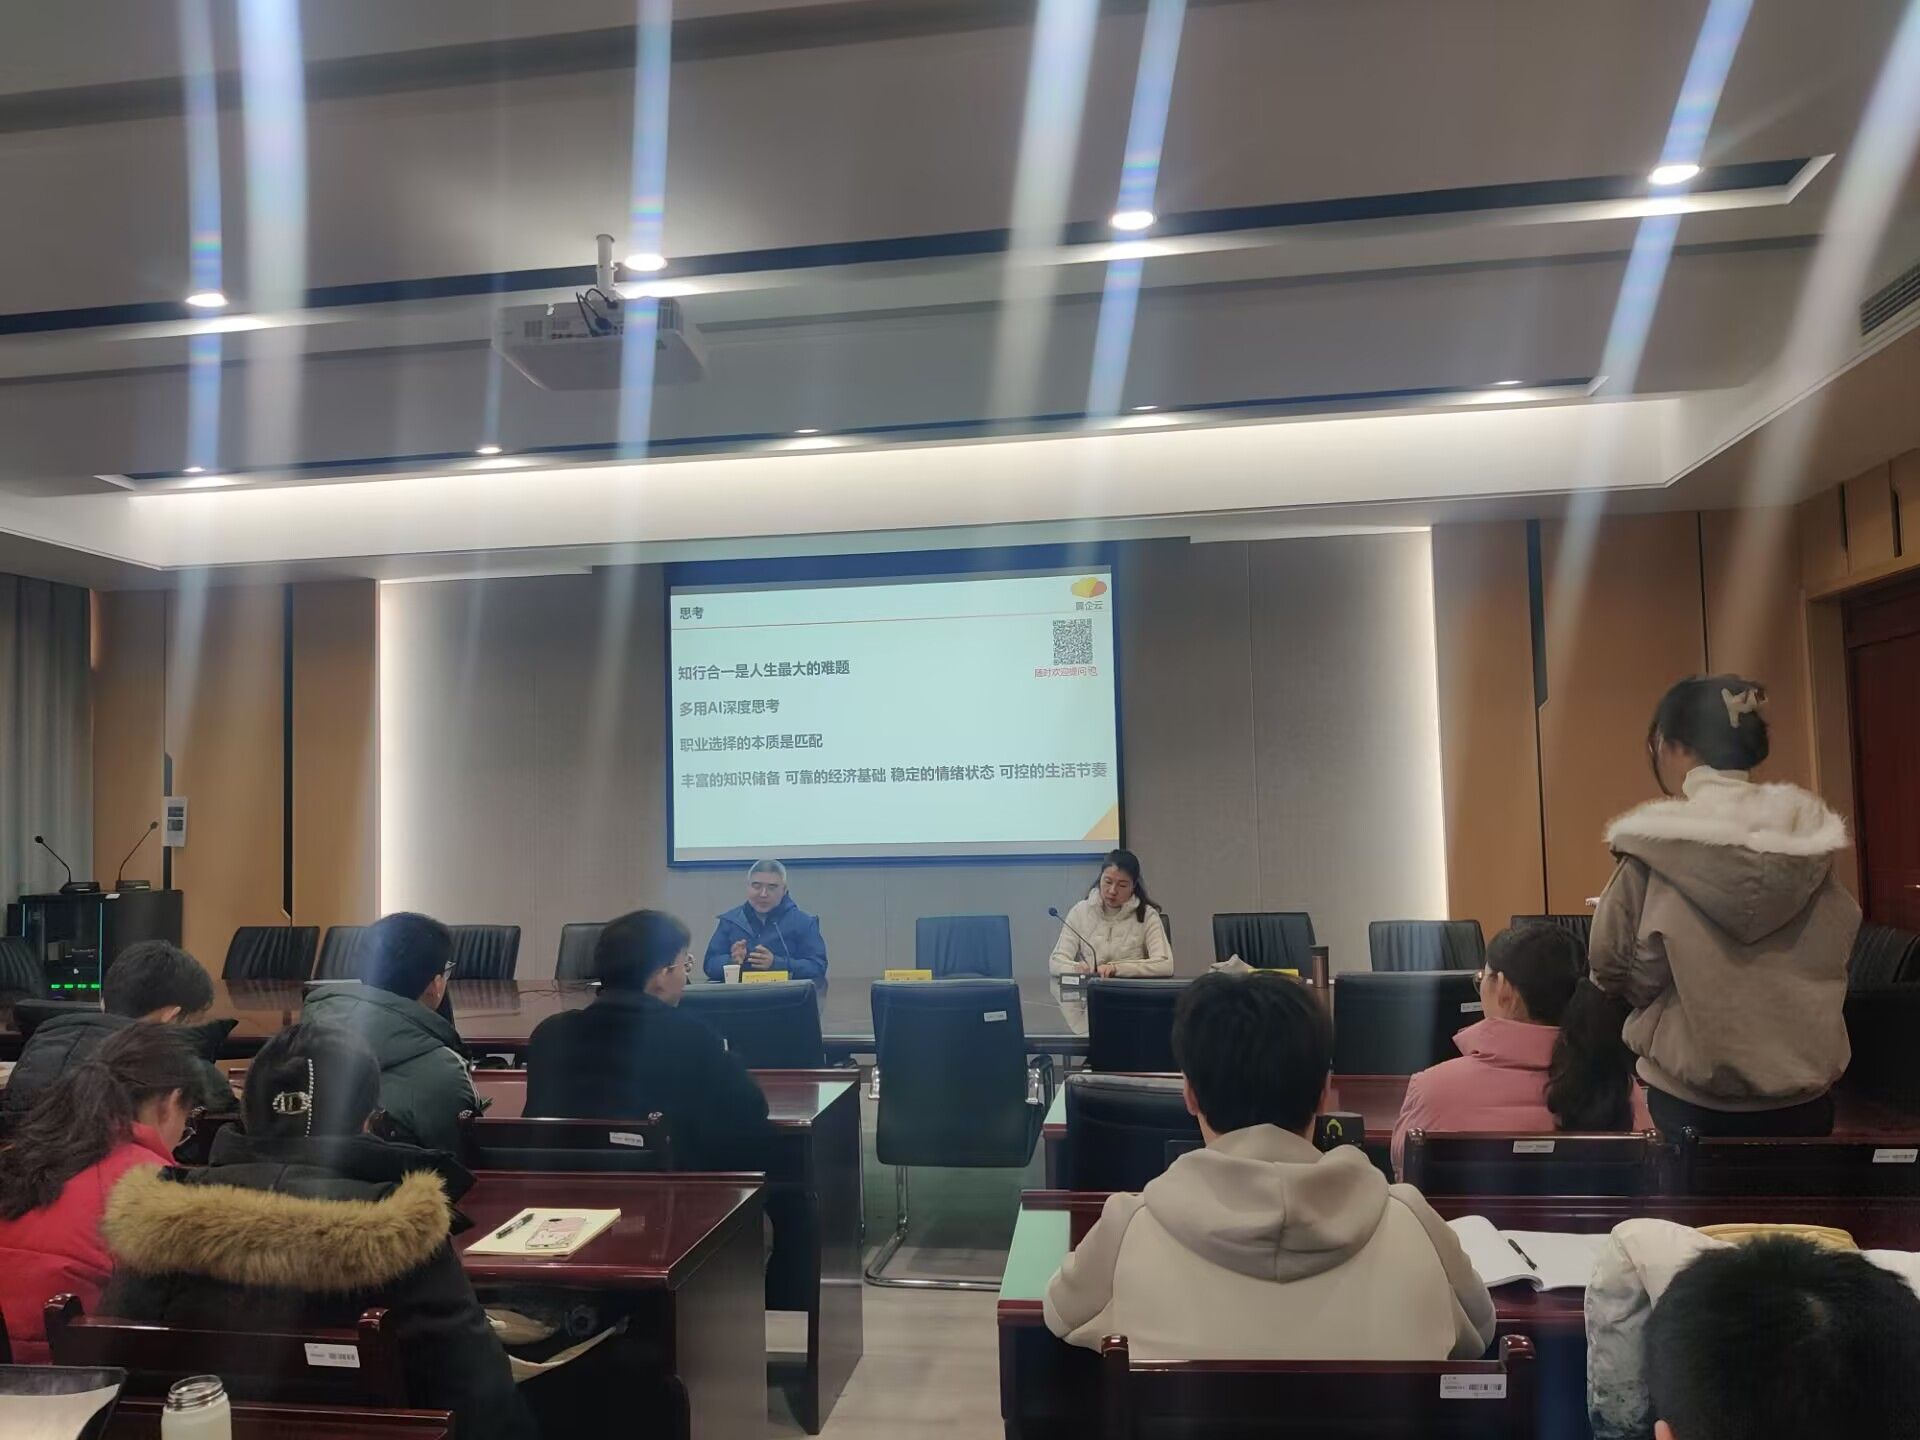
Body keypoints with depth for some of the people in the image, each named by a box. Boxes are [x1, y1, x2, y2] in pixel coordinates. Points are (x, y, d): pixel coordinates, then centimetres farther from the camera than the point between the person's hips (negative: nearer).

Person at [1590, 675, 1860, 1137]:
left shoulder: (1658, 843, -17)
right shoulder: (1812, 832, -4)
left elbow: (1616, 969, -11)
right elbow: (1832, 955, 7)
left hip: (1693, 1092, -3)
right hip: (1804, 1087, 4)